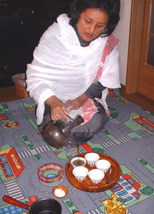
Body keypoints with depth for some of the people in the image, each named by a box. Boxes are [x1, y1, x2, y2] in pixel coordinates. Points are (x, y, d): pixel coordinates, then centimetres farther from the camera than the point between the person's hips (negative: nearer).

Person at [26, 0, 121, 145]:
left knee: (96, 124, -16)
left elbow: (108, 75, -4)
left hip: (88, 96, 4)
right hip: (55, 98, -3)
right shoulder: (55, 35, -25)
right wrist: (53, 101, -44)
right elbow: (36, 75, -26)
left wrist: (84, 97, -17)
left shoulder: (106, 40, -13)